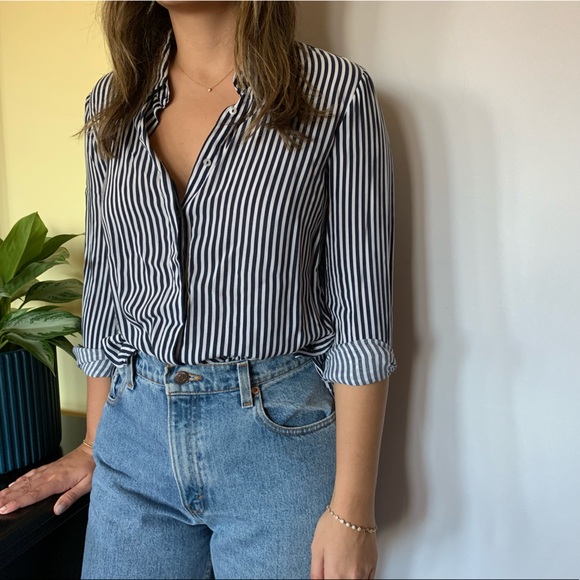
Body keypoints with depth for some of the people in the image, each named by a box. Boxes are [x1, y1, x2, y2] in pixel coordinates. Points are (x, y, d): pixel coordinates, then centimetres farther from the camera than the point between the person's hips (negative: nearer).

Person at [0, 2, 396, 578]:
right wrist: (94, 445, 15)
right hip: (135, 433, 4)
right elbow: (104, 291, 11)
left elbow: (360, 316, -10)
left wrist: (351, 508, -11)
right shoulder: (111, 102, 6)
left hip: (279, 433, -3)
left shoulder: (336, 92, -8)